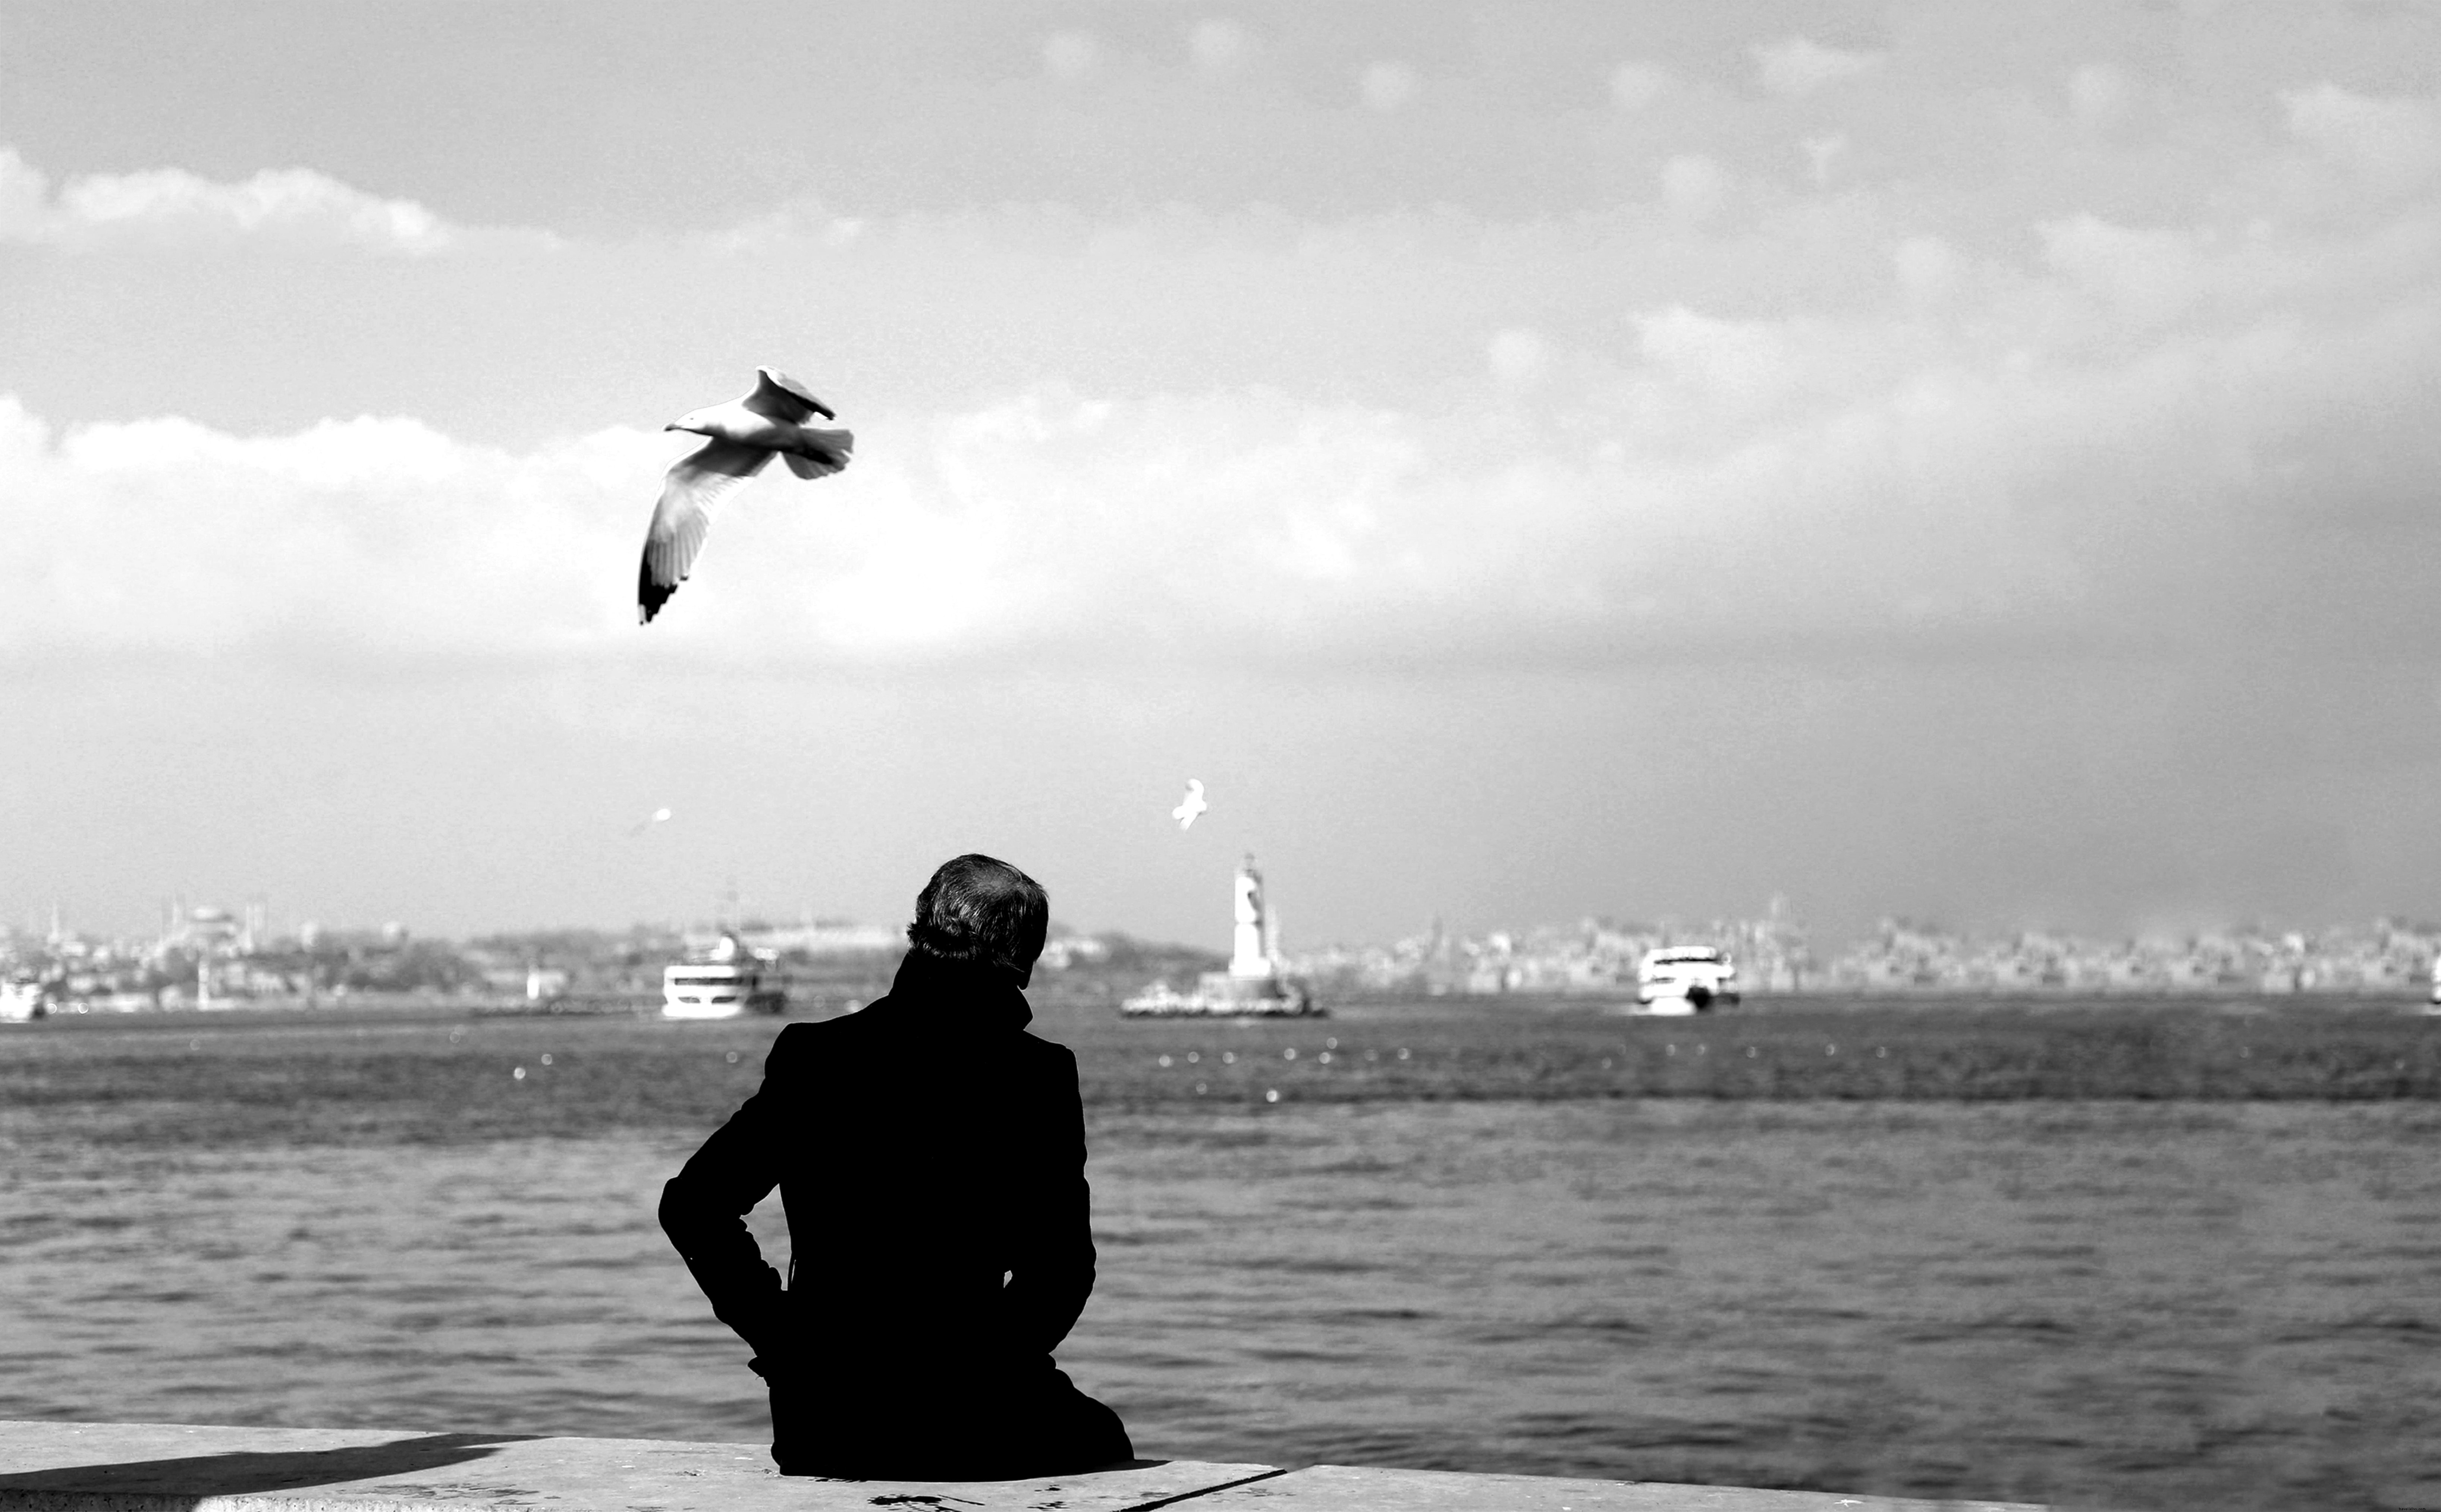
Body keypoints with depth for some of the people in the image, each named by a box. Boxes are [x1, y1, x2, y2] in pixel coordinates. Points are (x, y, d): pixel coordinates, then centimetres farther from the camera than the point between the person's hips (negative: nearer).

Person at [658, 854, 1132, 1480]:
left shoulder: (811, 1053, 2)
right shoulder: (1035, 1073, -7)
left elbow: (690, 1205, 3)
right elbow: (1060, 1268, -10)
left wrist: (779, 1331, 8)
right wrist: (999, 1354, 6)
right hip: (966, 1425, -4)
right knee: (1102, 1442, 29)